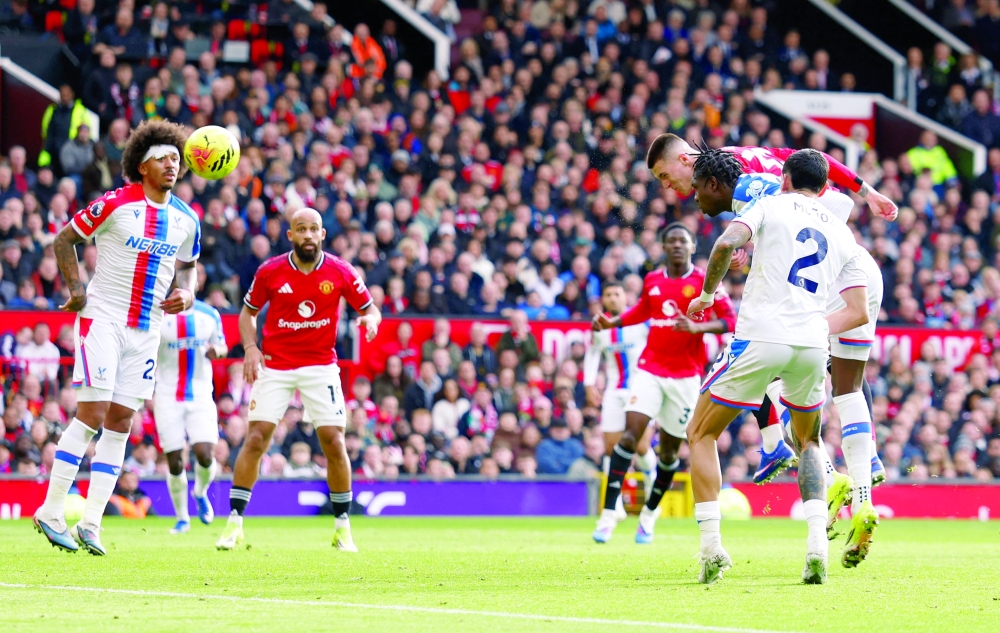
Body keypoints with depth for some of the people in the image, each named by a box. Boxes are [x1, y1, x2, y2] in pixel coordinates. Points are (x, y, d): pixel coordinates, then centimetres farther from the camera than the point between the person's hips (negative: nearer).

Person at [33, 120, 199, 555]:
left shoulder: (186, 220, 7)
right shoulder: (115, 204, -9)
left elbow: (188, 265, 22)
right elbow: (64, 239, -2)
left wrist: (186, 293, 0)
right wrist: (75, 288, -13)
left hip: (146, 328, 6)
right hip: (102, 318, -6)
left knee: (120, 424, 3)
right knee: (91, 415, -13)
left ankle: (90, 524, 5)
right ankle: (51, 512, -6)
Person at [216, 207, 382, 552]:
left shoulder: (340, 272, -4)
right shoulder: (270, 271, -3)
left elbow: (369, 307, 5)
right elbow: (248, 311, 10)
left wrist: (371, 319, -19)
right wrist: (250, 347, -7)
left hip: (321, 365, 0)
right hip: (274, 366, 0)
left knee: (333, 442, -5)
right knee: (256, 438, -9)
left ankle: (343, 527, 8)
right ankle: (234, 523, -3)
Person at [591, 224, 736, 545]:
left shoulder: (704, 281, -4)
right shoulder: (652, 280, 8)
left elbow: (730, 321, -9)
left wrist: (697, 327, -24)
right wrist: (611, 322, 15)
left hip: (685, 375, -2)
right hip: (650, 369, 2)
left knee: (669, 449, 5)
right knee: (631, 433, -15)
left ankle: (650, 513, 27)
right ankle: (608, 513, -17)